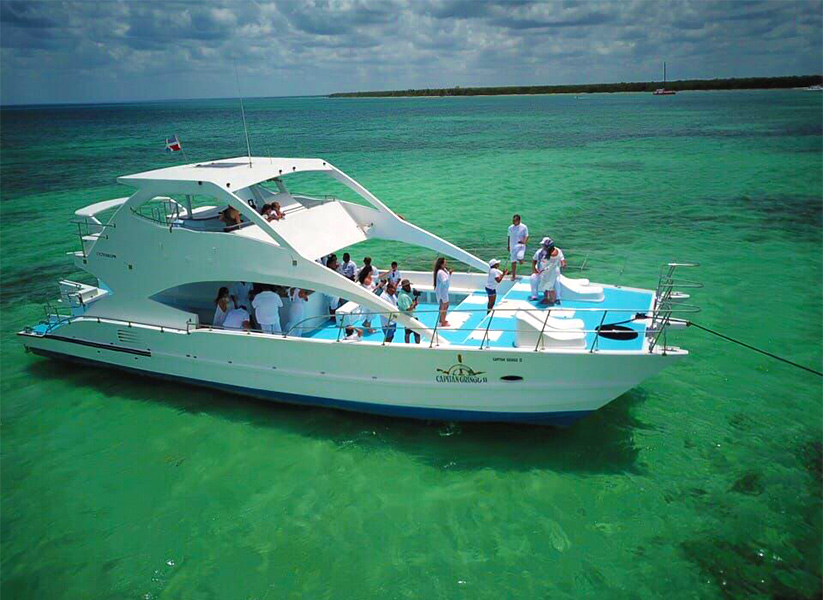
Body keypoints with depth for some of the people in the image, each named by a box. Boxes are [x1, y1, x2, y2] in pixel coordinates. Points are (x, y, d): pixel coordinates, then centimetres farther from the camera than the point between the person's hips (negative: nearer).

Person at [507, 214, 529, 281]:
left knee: (519, 258, -29)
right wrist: (508, 245, 19)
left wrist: (524, 241, -26)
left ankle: (521, 260, 10)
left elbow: (526, 236, -5)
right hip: (512, 247, 4)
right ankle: (513, 276, 16)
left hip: (520, 246, -4)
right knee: (513, 262, 5)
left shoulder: (523, 227, -6)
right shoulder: (510, 227, 7)